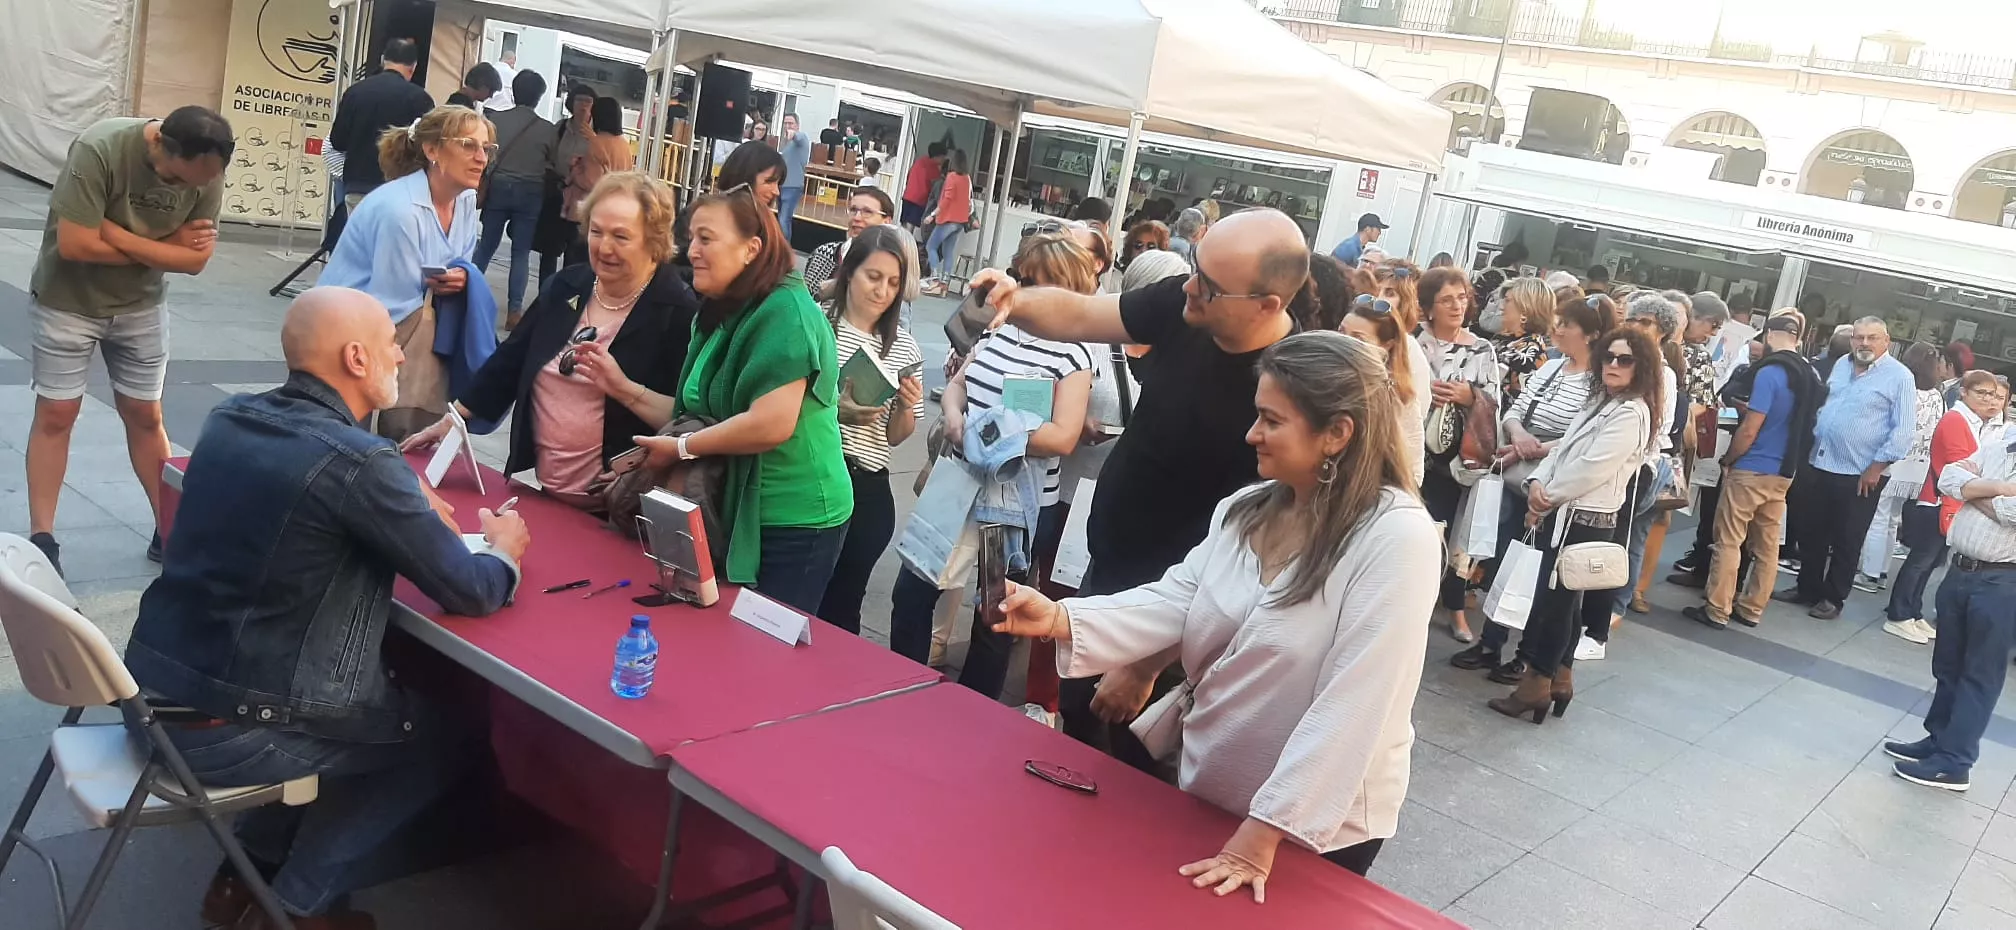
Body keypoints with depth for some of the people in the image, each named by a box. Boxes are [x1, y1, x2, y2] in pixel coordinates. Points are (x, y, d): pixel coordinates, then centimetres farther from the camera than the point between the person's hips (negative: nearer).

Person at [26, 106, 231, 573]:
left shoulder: (205, 173, -15)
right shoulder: (98, 150, -28)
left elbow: (196, 258, -15)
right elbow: (75, 243, -30)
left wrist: (116, 235, -24)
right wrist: (164, 246, -22)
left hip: (141, 305, 4)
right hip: (68, 301, -3)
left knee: (145, 416, 9)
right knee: (56, 414, 2)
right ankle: (41, 538, 9)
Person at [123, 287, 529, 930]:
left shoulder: (230, 417, 2)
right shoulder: (360, 463, -21)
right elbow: (471, 593, -12)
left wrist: (406, 513, 15)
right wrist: (503, 548, 10)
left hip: (151, 692, 8)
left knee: (391, 690, 25)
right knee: (447, 737, 11)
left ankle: (249, 872, 28)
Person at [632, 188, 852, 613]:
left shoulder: (785, 313, -18)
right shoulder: (721, 313, 10)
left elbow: (772, 424, -27)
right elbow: (703, 412, 12)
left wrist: (680, 448, -16)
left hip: (792, 522, -9)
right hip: (736, 510, 9)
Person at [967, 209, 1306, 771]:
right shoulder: (1183, 304, -11)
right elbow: (1077, 317, 1)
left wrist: (1145, 667, -22)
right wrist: (1015, 301, -22)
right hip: (1104, 577, 7)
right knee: (1076, 724, 26)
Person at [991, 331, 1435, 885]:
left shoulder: (1397, 539, -23)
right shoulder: (1243, 511, 0)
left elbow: (1351, 703, -26)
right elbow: (1174, 602, -4)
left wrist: (1263, 831, -25)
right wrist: (1060, 620, -20)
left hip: (1317, 826, -6)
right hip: (1204, 792, 7)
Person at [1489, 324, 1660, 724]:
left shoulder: (1632, 413, -15)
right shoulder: (1600, 401, 17)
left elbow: (1589, 469, -21)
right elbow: (1563, 449, 12)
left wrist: (1548, 497, -9)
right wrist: (1538, 482, -5)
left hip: (1586, 519, -9)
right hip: (1566, 513, 9)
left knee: (1553, 599, -3)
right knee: (1565, 600, 15)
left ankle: (1536, 686, 7)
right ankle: (1559, 680, 25)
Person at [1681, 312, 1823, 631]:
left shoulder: (1769, 373, -16)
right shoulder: (1811, 376, 7)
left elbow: (1749, 431, -17)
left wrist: (1727, 460, -3)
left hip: (1751, 470, -8)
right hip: (1783, 472, 8)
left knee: (1728, 540, -1)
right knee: (1767, 545, 11)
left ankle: (1717, 610, 2)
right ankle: (1751, 610, 19)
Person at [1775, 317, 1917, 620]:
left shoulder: (1900, 376, -9)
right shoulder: (1842, 365, 9)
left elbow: (1903, 429, -12)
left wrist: (1876, 467, -14)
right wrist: (1810, 441, 12)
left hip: (1859, 476, -6)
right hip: (1817, 466, 6)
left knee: (1845, 542, 6)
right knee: (1810, 534, 13)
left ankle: (1833, 598, 17)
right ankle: (1807, 588, 27)